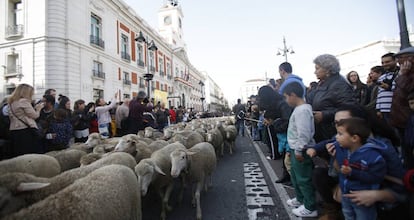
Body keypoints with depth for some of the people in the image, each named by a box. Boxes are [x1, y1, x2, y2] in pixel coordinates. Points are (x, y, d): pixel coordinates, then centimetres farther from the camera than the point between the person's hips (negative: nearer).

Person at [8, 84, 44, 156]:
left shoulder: (11, 102, 15)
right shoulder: (24, 101, -10)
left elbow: (23, 115, 14)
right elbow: (34, 115, -6)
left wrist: (35, 108, 15)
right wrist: (38, 108, 11)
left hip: (14, 131, 9)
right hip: (26, 131, -9)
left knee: (19, 158, 10)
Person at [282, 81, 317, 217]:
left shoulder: (302, 110, -22)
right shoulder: (300, 108, 10)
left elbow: (304, 134, -26)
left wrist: (298, 150, -20)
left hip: (301, 151, -10)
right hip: (296, 149, 10)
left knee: (303, 179, 3)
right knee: (295, 176, 23)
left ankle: (310, 208, 19)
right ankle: (300, 199, 41)